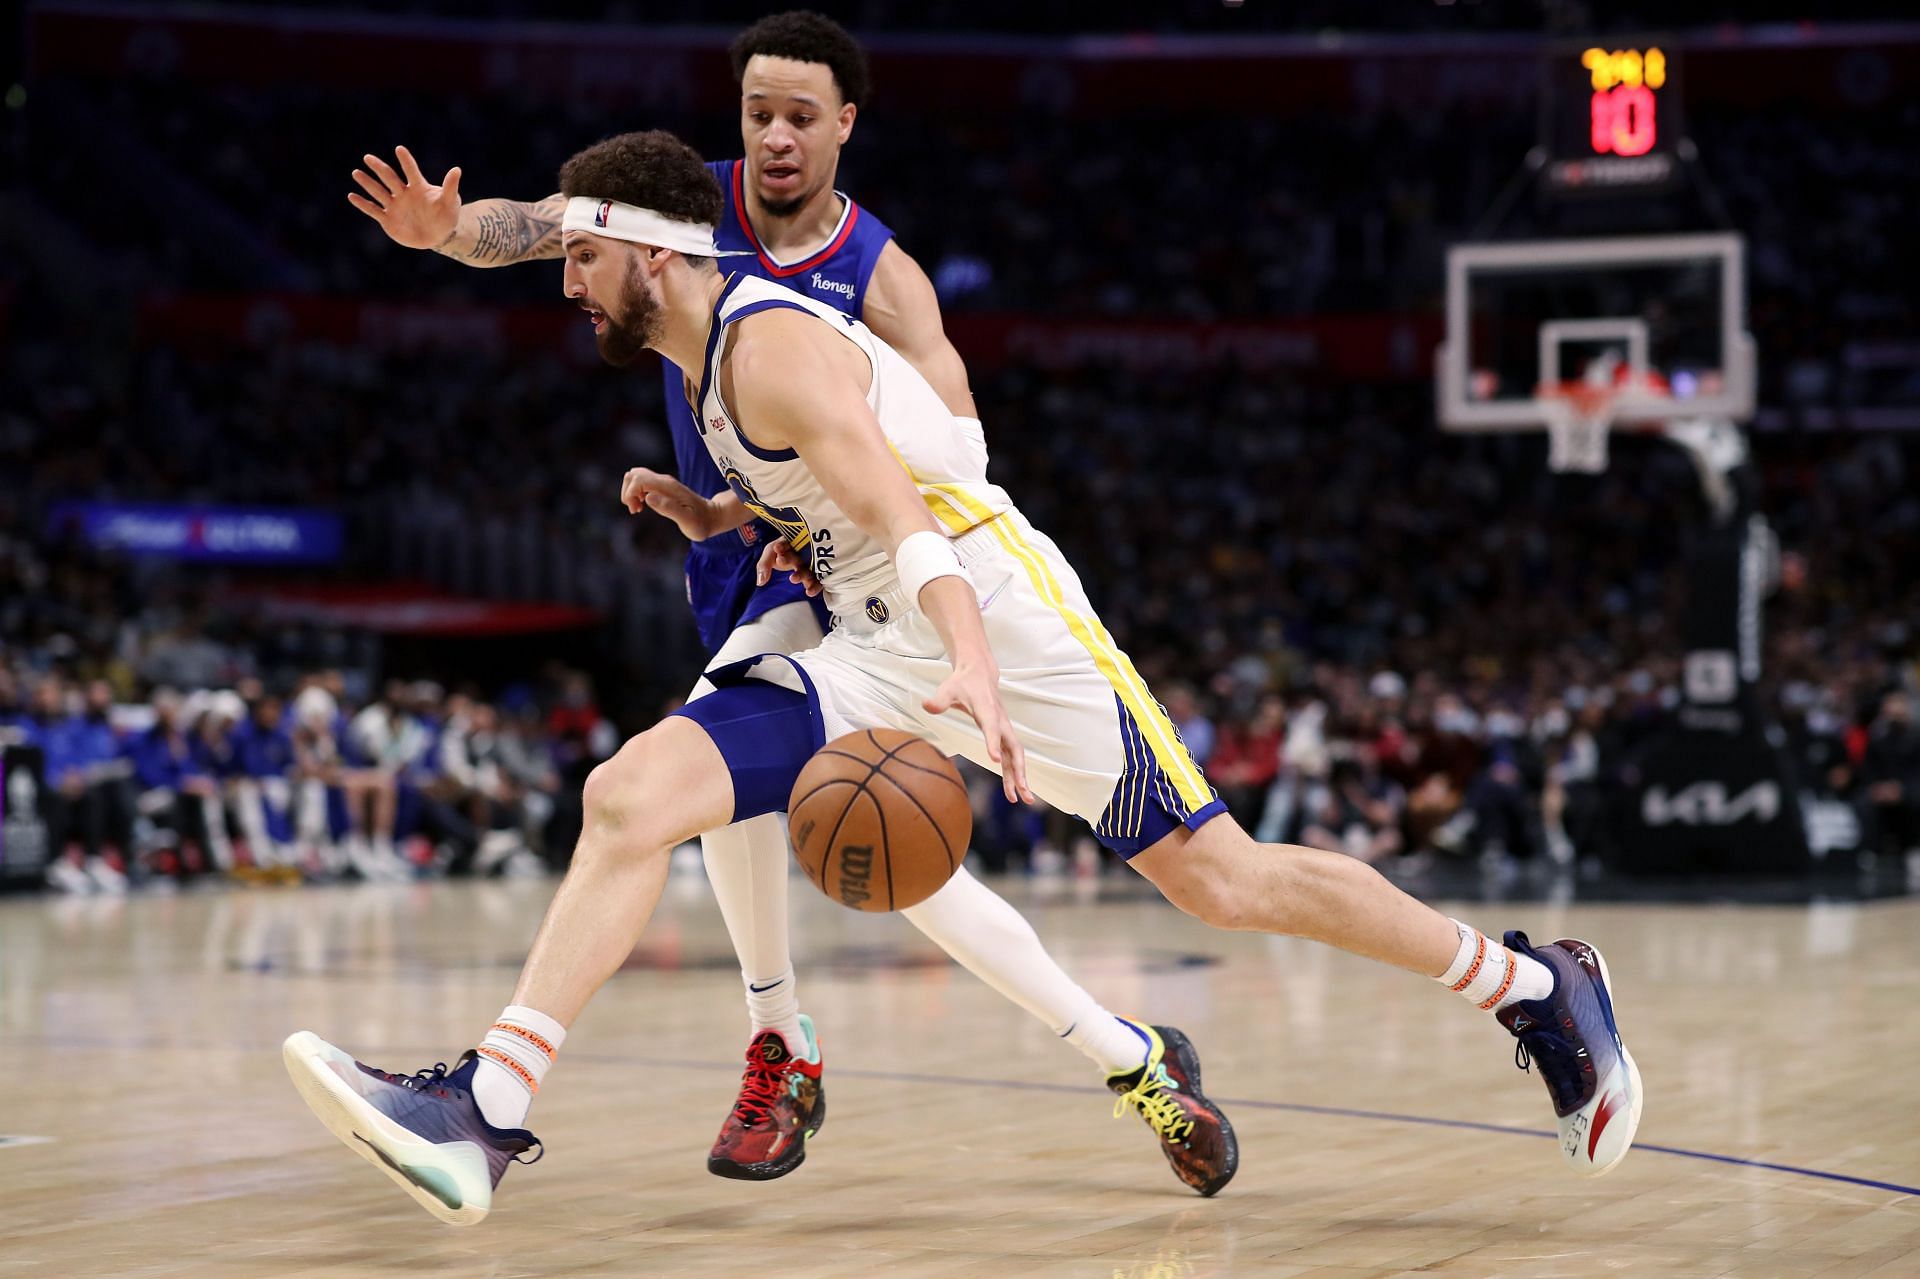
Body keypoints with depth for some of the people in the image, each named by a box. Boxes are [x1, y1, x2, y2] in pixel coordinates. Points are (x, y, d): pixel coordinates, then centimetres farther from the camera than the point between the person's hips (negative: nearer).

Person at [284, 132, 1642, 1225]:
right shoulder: (710, 357, 13)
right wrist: (712, 513, 20)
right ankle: (485, 1112, -20)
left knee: (1223, 879, -5)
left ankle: (1536, 981, 13)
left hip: (1004, 617, -8)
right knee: (634, 797, -11)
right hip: (878, 652, 8)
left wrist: (971, 674, -43)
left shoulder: (770, 342, -15)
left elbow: (904, 518, -30)